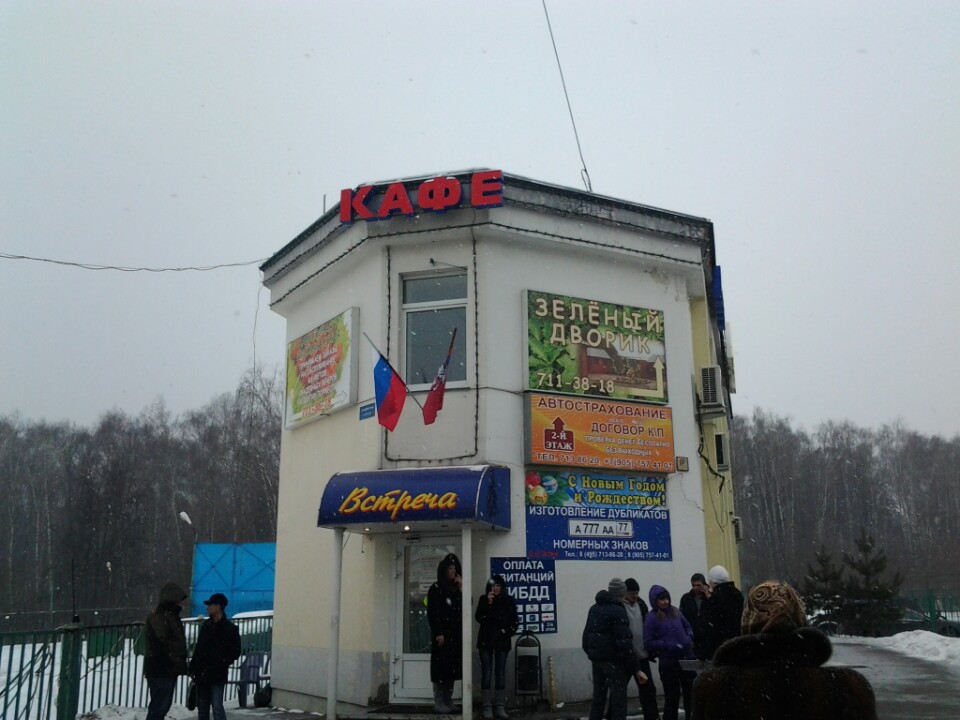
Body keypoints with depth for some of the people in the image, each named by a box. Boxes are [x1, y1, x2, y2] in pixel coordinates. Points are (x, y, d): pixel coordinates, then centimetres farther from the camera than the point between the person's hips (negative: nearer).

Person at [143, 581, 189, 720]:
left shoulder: (171, 614, 16)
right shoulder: (157, 615, -14)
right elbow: (162, 641, -22)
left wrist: (180, 661, 11)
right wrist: (178, 661, -21)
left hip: (169, 668, 10)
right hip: (160, 669, -10)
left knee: (164, 704, 15)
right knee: (159, 705, -8)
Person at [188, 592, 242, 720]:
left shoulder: (230, 628, -6)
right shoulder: (206, 625, 12)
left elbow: (235, 652, -6)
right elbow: (198, 648, 15)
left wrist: (222, 664, -13)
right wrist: (193, 668, 10)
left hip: (218, 675, -6)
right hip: (202, 674, 6)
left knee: (217, 707, -12)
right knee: (202, 708, 11)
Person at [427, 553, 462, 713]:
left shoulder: (456, 589, 14)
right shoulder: (436, 588, -4)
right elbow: (432, 613, -10)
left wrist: (462, 589, -1)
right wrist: (438, 634, -16)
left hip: (455, 634, 6)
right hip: (442, 634, -6)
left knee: (452, 668, 8)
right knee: (441, 668, -4)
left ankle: (448, 701, 15)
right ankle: (439, 702, 1)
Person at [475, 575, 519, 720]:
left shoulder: (509, 600, 3)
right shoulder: (483, 599, 1)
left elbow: (515, 621, 6)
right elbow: (478, 618, -9)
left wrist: (507, 632, -8)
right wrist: (488, 603, -17)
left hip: (502, 641, 1)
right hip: (485, 641, -1)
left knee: (500, 674, 2)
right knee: (486, 674, -3)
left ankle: (501, 707, 4)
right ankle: (487, 707, 0)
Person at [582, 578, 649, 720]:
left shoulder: (594, 608, 11)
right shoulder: (618, 612, -14)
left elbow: (587, 634, 16)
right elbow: (625, 644, -19)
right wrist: (637, 669, -17)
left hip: (596, 659, 8)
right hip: (613, 660, -8)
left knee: (598, 697, 15)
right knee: (618, 699, -4)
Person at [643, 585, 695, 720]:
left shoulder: (675, 611, 4)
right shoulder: (652, 618, -10)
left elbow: (687, 627, 19)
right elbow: (648, 643, -11)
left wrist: (689, 639, 0)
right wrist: (668, 645, -19)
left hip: (687, 658, 5)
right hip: (668, 662, -5)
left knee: (690, 693, 14)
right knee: (672, 696, 7)